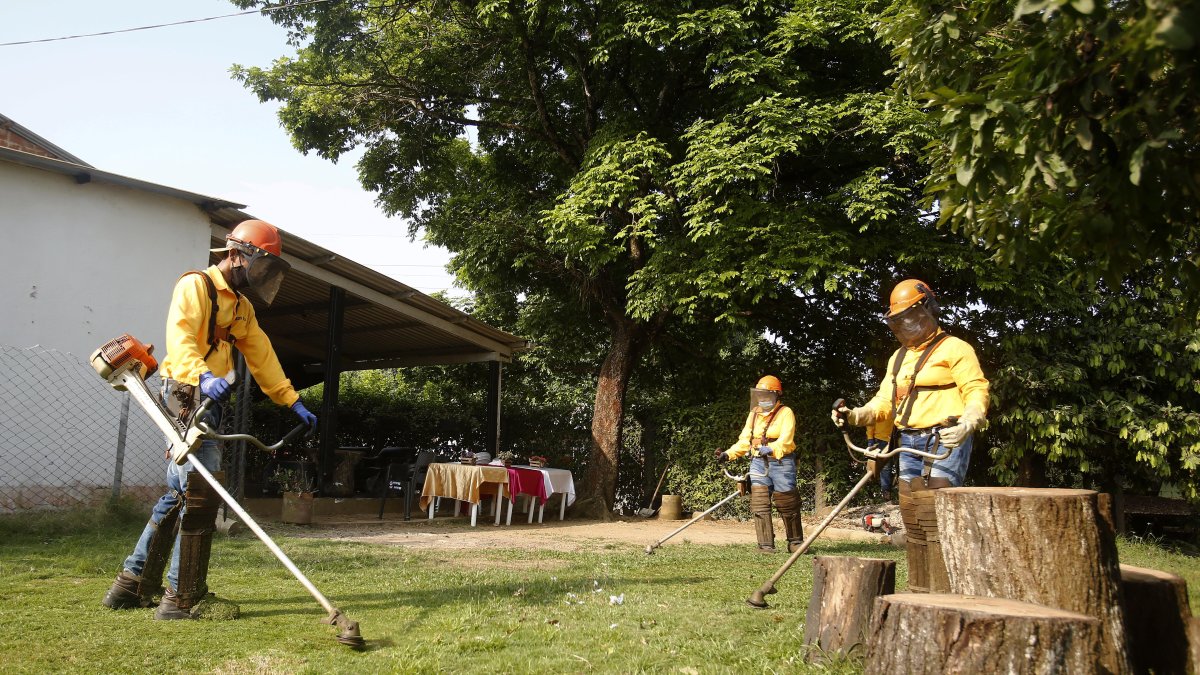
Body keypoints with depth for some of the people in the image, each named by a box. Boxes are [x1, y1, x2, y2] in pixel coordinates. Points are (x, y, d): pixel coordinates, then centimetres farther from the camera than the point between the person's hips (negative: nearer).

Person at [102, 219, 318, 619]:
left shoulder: (241, 307, 21)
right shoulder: (196, 286, -7)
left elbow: (263, 358, 20)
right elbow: (179, 336, -23)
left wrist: (294, 403, 16)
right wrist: (203, 376, -41)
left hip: (207, 402, 10)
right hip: (186, 396, -10)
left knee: (179, 495, 13)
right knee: (201, 494, -11)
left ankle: (133, 585, 23)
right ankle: (182, 597, -4)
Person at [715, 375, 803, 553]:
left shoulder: (785, 413, -5)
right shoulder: (754, 413, 13)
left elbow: (786, 440, -18)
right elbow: (744, 440, 12)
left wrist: (771, 449, -36)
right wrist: (728, 453, -2)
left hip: (780, 463, -4)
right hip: (758, 463, 5)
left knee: (788, 505, 3)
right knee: (760, 505, -3)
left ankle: (796, 542, 19)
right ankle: (766, 544, 2)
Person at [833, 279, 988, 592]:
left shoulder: (954, 349, -2)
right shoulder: (899, 357, 22)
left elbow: (977, 392, -10)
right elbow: (885, 401, 16)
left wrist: (966, 425, -28)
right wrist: (856, 414, -2)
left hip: (944, 441, -8)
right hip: (909, 445, 8)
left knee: (935, 518, -15)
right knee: (913, 523, 10)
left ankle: (944, 594, -13)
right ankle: (920, 591, 18)